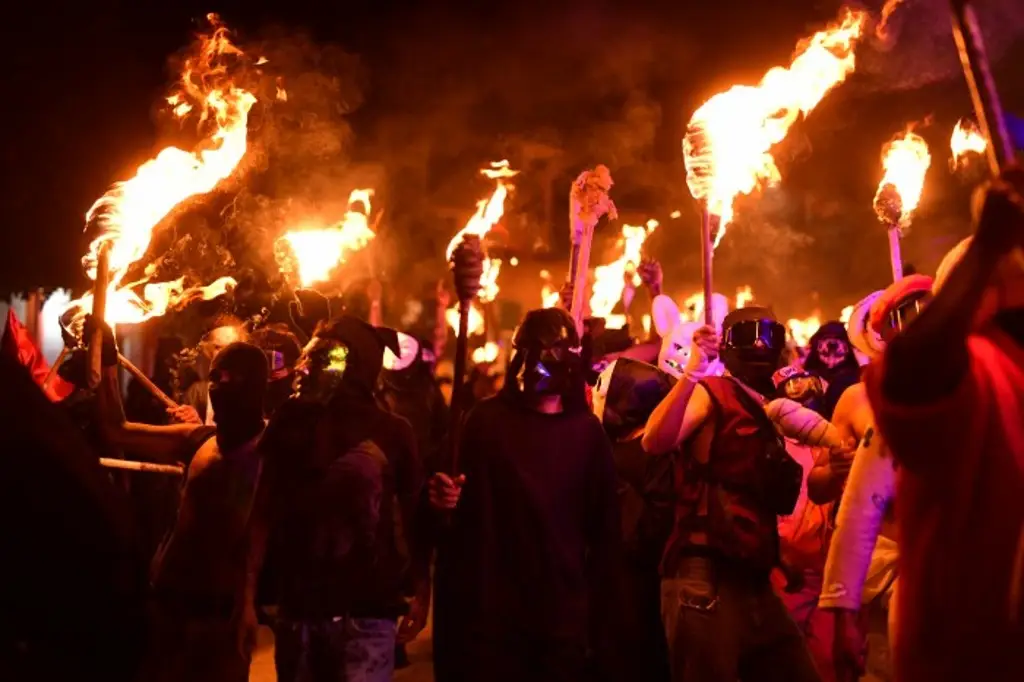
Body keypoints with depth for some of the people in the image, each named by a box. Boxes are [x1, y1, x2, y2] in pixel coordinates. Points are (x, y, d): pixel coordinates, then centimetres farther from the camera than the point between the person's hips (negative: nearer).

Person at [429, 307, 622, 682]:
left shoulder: (586, 430, 4)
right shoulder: (488, 418, 2)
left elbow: (603, 531, 6)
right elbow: (464, 510, 6)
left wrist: (602, 628, 4)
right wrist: (444, 498, -18)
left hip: (563, 616, 1)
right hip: (489, 612, -1)